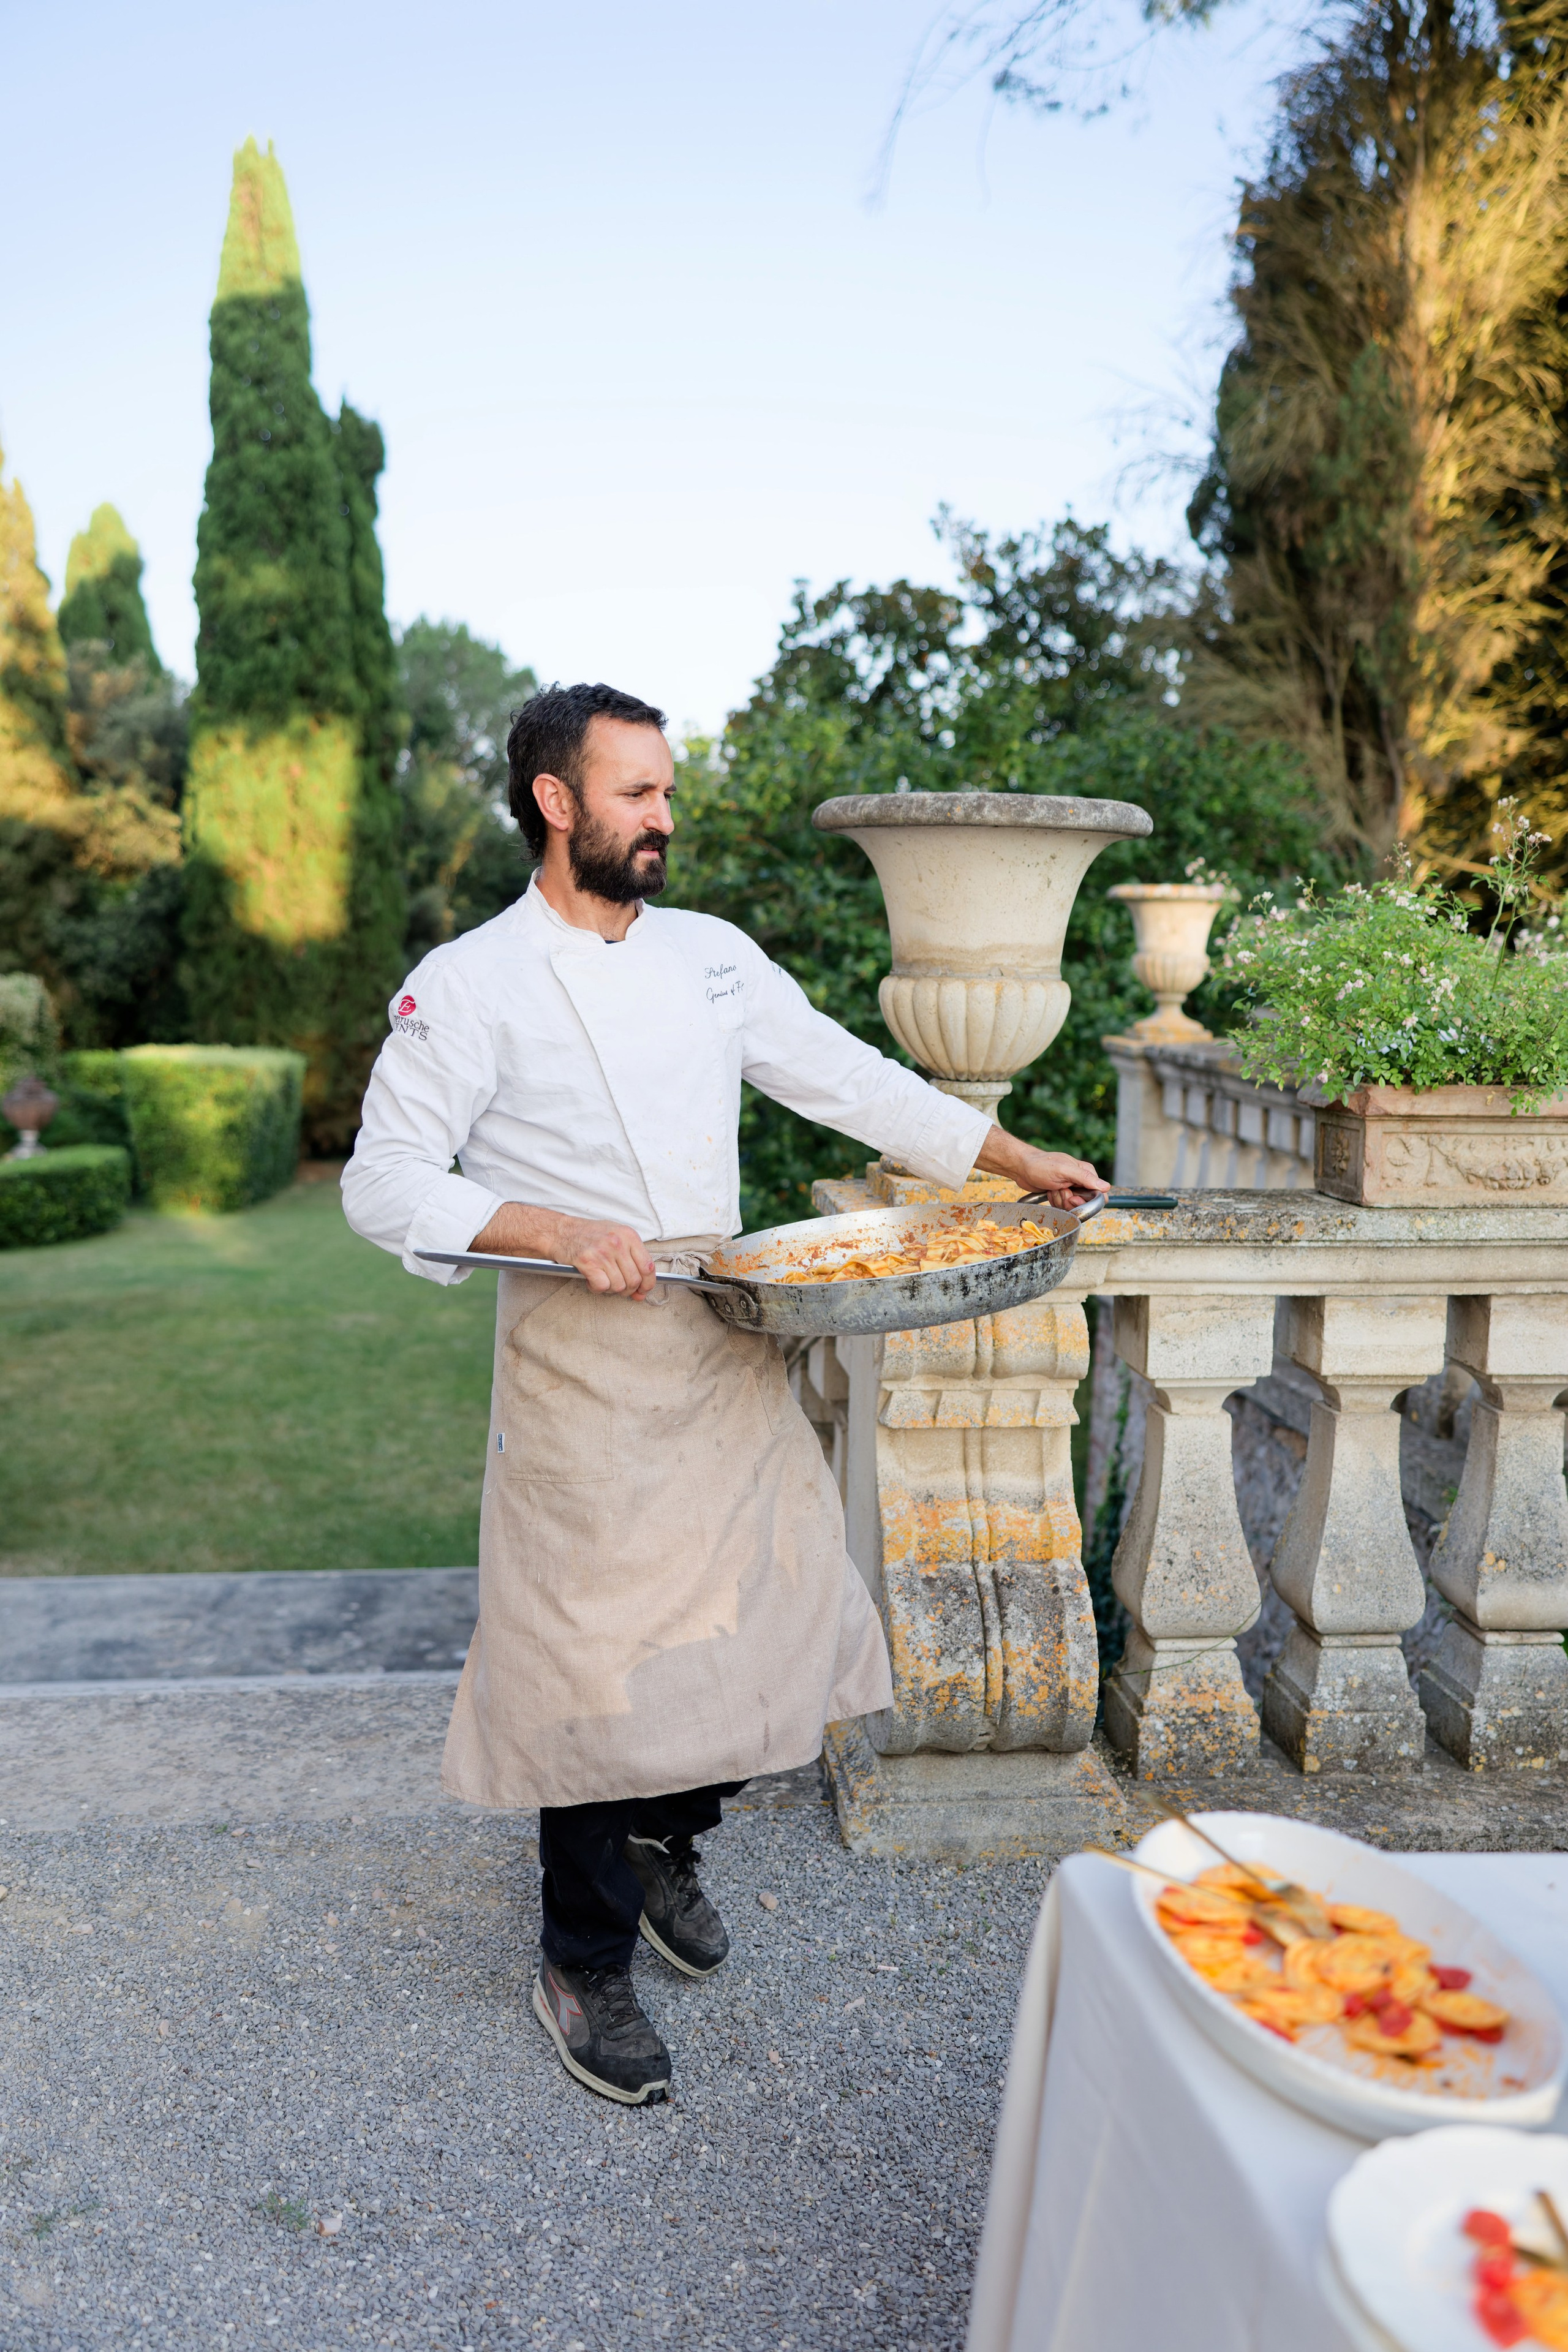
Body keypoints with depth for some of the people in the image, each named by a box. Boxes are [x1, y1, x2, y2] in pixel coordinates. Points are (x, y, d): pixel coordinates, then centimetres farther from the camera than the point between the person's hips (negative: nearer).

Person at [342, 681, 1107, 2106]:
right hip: (581, 1370, -5)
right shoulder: (470, 983, -6)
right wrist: (559, 1232, -23)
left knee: (772, 1625, 10)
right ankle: (585, 1969, 27)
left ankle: (664, 1841, 41)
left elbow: (847, 1079, 13)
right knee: (600, 1661, 2)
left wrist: (1016, 1162, 9)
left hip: (729, 1358, 6)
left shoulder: (712, 954, 9)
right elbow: (386, 1181, -10)